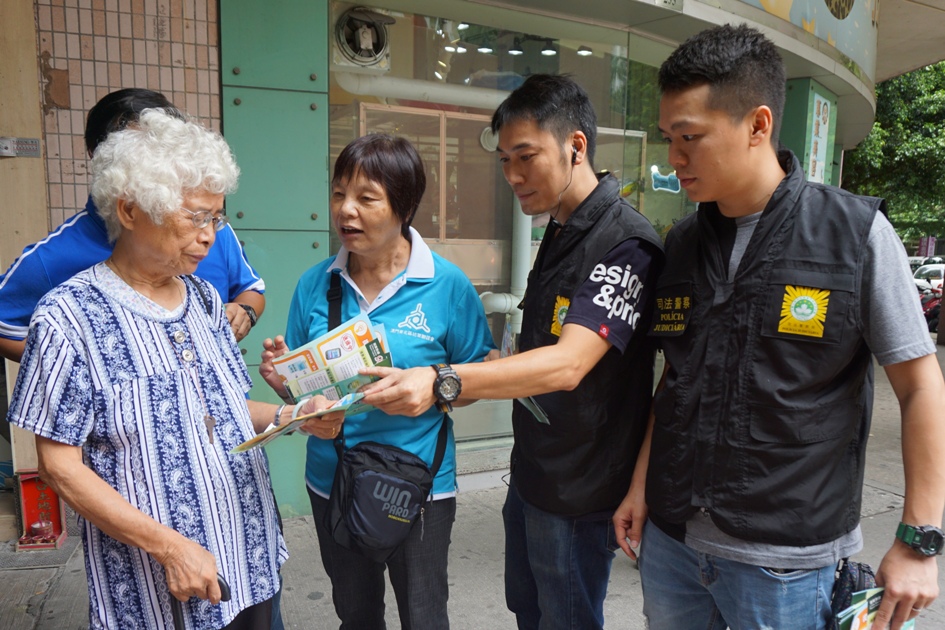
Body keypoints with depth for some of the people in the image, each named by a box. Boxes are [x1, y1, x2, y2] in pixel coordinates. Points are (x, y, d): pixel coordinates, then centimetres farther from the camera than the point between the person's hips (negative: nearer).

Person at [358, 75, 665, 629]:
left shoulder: (625, 242, -22)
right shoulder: (560, 232, 8)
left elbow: (567, 365, -33)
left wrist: (443, 383, -44)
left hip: (579, 489, -9)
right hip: (531, 471, 9)